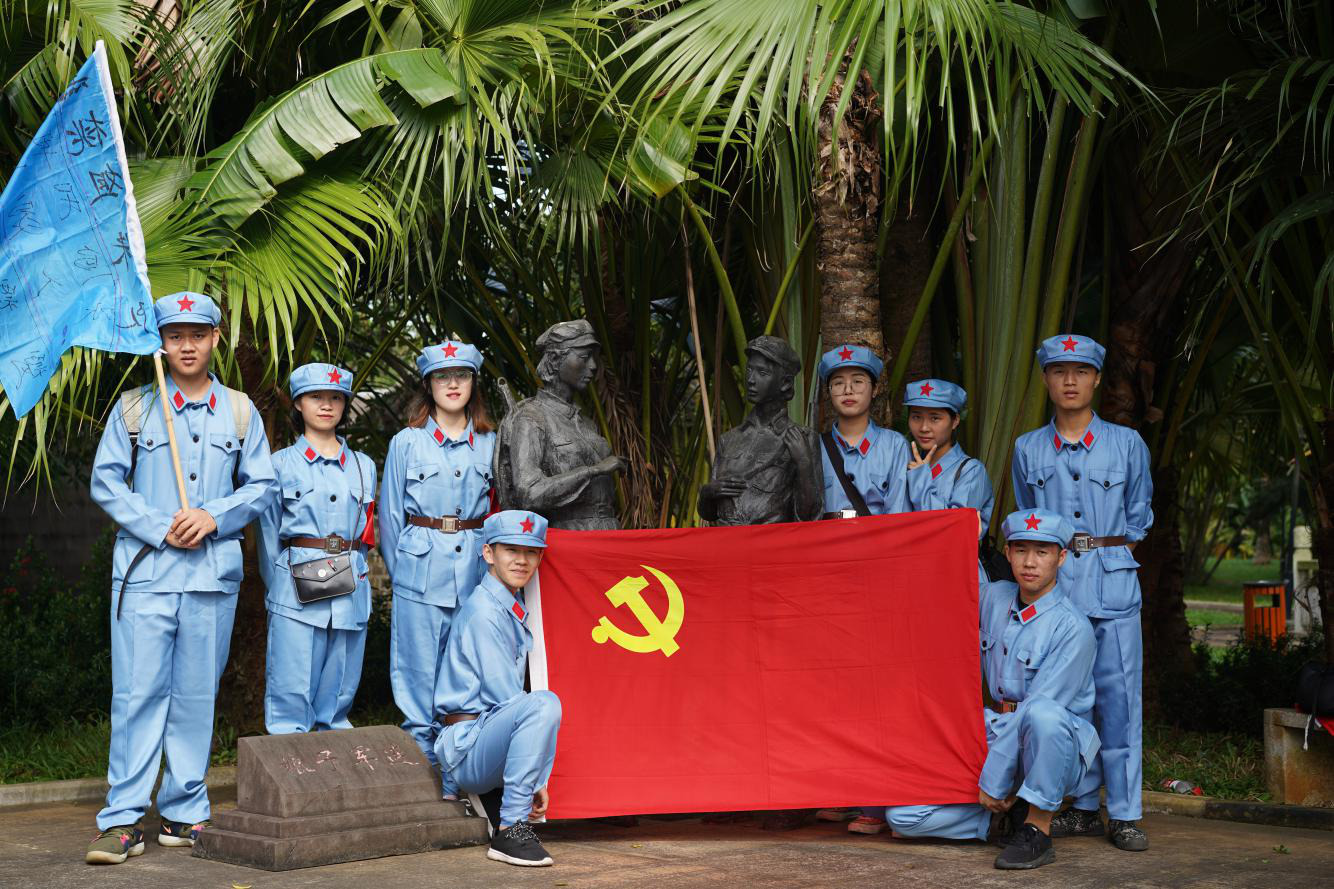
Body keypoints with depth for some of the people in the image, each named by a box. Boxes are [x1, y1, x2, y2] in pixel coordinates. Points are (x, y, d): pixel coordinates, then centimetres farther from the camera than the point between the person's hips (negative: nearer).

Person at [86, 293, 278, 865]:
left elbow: (263, 486, 11)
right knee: (138, 693, -6)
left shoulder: (240, 411, 12)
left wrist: (215, 516, -6)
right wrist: (159, 526, -8)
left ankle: (184, 813, 13)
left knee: (196, 695, 5)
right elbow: (106, 482, 4)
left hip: (213, 572, 2)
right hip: (145, 569, -1)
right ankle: (122, 820, -3)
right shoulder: (134, 407, 8)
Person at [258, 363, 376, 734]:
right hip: (296, 589, -3)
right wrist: (279, 587, 2)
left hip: (350, 588, 3)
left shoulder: (363, 466, 14)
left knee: (339, 693, 7)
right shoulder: (282, 463, 6)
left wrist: (348, 569, 5)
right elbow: (269, 534, 6)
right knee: (291, 693, -5)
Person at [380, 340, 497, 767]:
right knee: (420, 672, -1)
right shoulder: (406, 443, 3)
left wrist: (491, 560, 11)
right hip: (422, 569, -2)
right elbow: (390, 514, 7)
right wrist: (401, 570, 7)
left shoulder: (489, 443, 10)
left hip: (476, 568, 2)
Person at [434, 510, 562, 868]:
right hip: (465, 741, -10)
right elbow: (505, 697, -17)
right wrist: (538, 779, -15)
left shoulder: (514, 608, 13)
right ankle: (510, 830, -28)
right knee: (544, 703, -29)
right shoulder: (484, 611, -14)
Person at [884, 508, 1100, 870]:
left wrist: (994, 782, -18)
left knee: (1042, 715, -42)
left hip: (1054, 750, -5)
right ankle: (1009, 818, 3)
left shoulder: (1073, 629, -14)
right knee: (902, 814, -10)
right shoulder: (994, 598, 5)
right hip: (998, 735, 5)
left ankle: (1037, 831, -23)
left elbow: (1040, 705, -18)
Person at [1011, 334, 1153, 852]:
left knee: (1118, 697, -4)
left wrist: (1106, 554, 11)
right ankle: (1084, 808, 12)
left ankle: (1124, 814, 2)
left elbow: (1138, 518, 15)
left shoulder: (1127, 444, 7)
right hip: (1052, 584, 2)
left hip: (1112, 585, -1)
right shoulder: (1028, 450, 10)